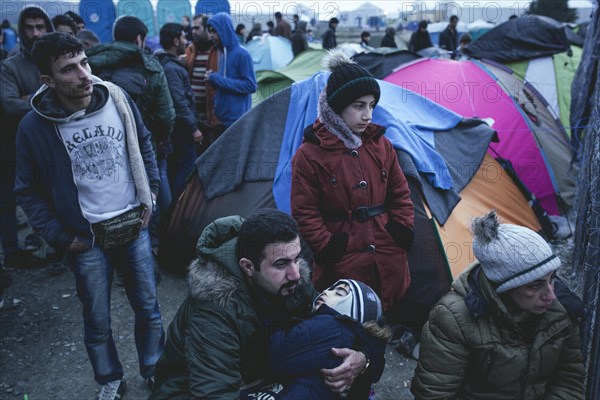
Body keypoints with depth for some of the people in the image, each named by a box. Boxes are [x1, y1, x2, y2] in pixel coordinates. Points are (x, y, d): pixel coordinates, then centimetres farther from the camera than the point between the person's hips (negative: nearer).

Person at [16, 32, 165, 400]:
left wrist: (150, 195, 6)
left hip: (134, 225, 2)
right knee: (98, 321, 11)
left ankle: (155, 369, 40)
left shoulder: (117, 99, -9)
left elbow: (144, 145, 9)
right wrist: (61, 237, -5)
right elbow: (29, 192, -2)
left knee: (148, 306, 15)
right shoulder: (34, 127, -15)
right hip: (88, 239, -2)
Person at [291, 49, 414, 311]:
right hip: (343, 268, -4)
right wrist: (328, 249, -11)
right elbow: (304, 213, -7)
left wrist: (402, 233, 2)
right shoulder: (310, 155, -9)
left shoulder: (380, 145, 6)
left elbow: (400, 195, 12)